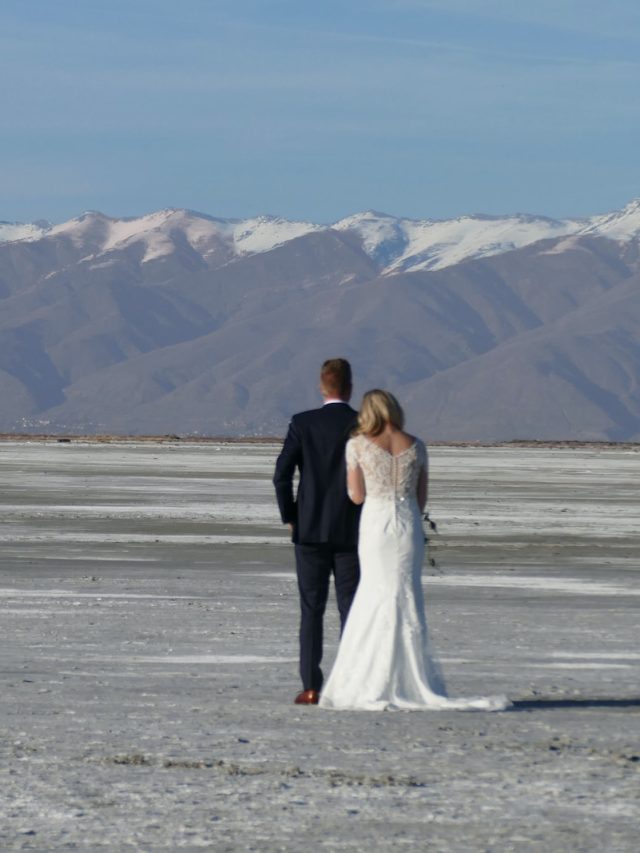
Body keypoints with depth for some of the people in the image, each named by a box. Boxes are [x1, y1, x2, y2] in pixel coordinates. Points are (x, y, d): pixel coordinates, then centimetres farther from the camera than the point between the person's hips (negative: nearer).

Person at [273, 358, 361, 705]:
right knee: (351, 610, 4)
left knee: (311, 611, 4)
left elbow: (281, 475, -8)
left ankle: (311, 688, 0)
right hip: (352, 533, 0)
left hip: (310, 532, 0)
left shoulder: (302, 423, -3)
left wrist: (289, 517, 5)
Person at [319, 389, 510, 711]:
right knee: (407, 600, 8)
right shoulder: (416, 446, 5)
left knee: (380, 598, 4)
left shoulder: (358, 445, -4)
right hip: (409, 525, 2)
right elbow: (422, 496, 9)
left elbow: (357, 496, -1)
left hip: (375, 524, -2)